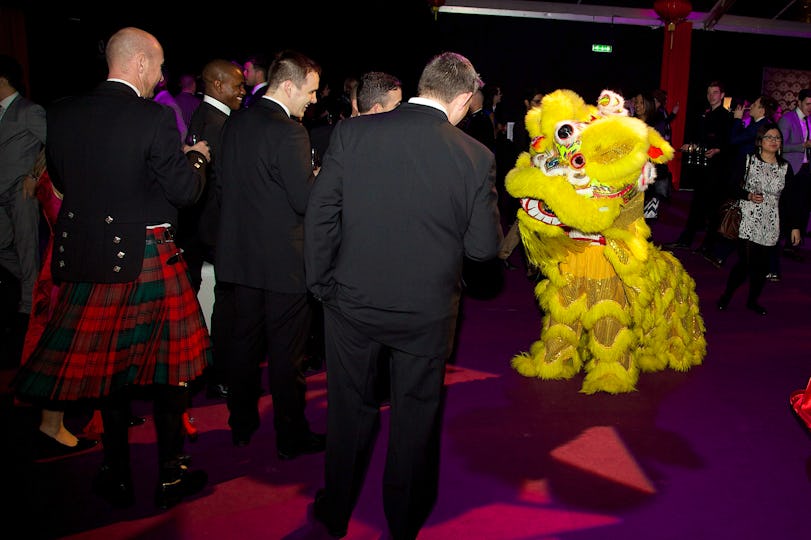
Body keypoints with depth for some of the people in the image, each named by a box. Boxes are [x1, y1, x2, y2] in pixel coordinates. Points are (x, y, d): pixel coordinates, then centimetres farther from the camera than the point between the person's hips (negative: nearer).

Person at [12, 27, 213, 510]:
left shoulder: (63, 113, 3)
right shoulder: (154, 117, -14)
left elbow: (61, 180, 14)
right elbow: (185, 191, -11)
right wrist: (195, 157, 7)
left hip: (87, 255, 5)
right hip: (147, 257, -5)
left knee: (107, 361, 15)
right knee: (167, 361, 10)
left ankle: (117, 476, 26)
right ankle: (171, 474, 20)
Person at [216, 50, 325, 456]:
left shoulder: (235, 122, 5)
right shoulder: (288, 132, -20)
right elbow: (306, 200, -21)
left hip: (241, 253, 8)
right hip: (283, 259, -8)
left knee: (245, 340, 19)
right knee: (286, 351, 5)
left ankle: (241, 426, 33)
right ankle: (291, 436, 19)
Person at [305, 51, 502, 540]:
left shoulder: (351, 132, -9)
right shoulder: (475, 156, -12)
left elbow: (319, 216, -6)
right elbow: (485, 246, -8)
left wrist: (321, 283, 5)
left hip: (352, 300, 1)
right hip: (428, 310, -1)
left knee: (350, 408, 20)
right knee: (416, 413, 19)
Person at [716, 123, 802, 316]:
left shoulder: (785, 167, 7)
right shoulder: (748, 160, 0)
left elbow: (791, 198, 9)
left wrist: (795, 227, 7)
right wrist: (749, 195, -18)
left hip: (770, 224, 3)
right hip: (748, 220, -3)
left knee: (762, 265, 3)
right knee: (745, 262, -10)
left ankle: (752, 300, 22)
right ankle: (726, 296, 11)